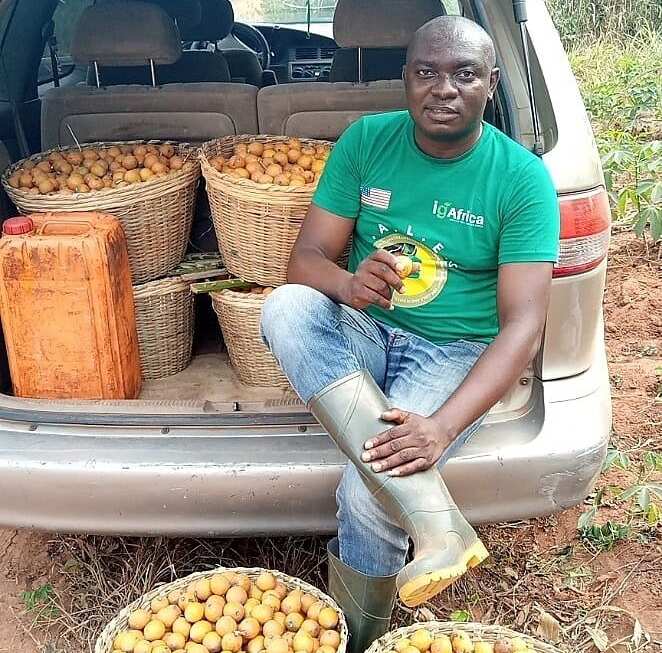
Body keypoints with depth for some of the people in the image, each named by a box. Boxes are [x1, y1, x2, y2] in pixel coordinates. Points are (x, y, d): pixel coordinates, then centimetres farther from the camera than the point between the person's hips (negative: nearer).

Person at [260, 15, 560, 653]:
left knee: (368, 489, -28)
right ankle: (436, 523, -36)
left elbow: (523, 325, -17)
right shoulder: (366, 140, -1)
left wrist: (442, 427, -32)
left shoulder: (522, 178, -10)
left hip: (454, 353, -3)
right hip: (361, 332, 4)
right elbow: (306, 258, -3)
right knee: (284, 308, -29)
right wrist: (348, 285, -30)